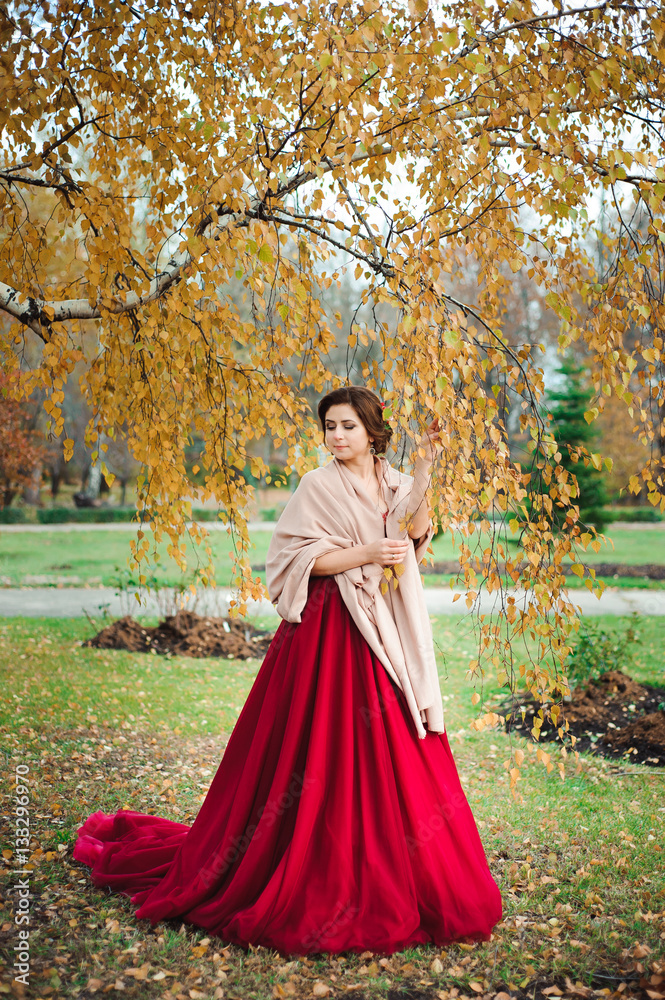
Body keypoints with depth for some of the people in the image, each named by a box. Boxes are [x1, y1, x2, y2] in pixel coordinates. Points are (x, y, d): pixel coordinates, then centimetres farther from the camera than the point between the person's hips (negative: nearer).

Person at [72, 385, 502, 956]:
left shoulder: (395, 484, 11)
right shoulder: (318, 486, -3)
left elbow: (418, 532, -6)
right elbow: (298, 559, -10)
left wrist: (425, 473, -15)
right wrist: (365, 554, -17)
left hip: (386, 633, 5)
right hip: (331, 634, -5)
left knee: (394, 751, 7)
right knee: (324, 752, -3)